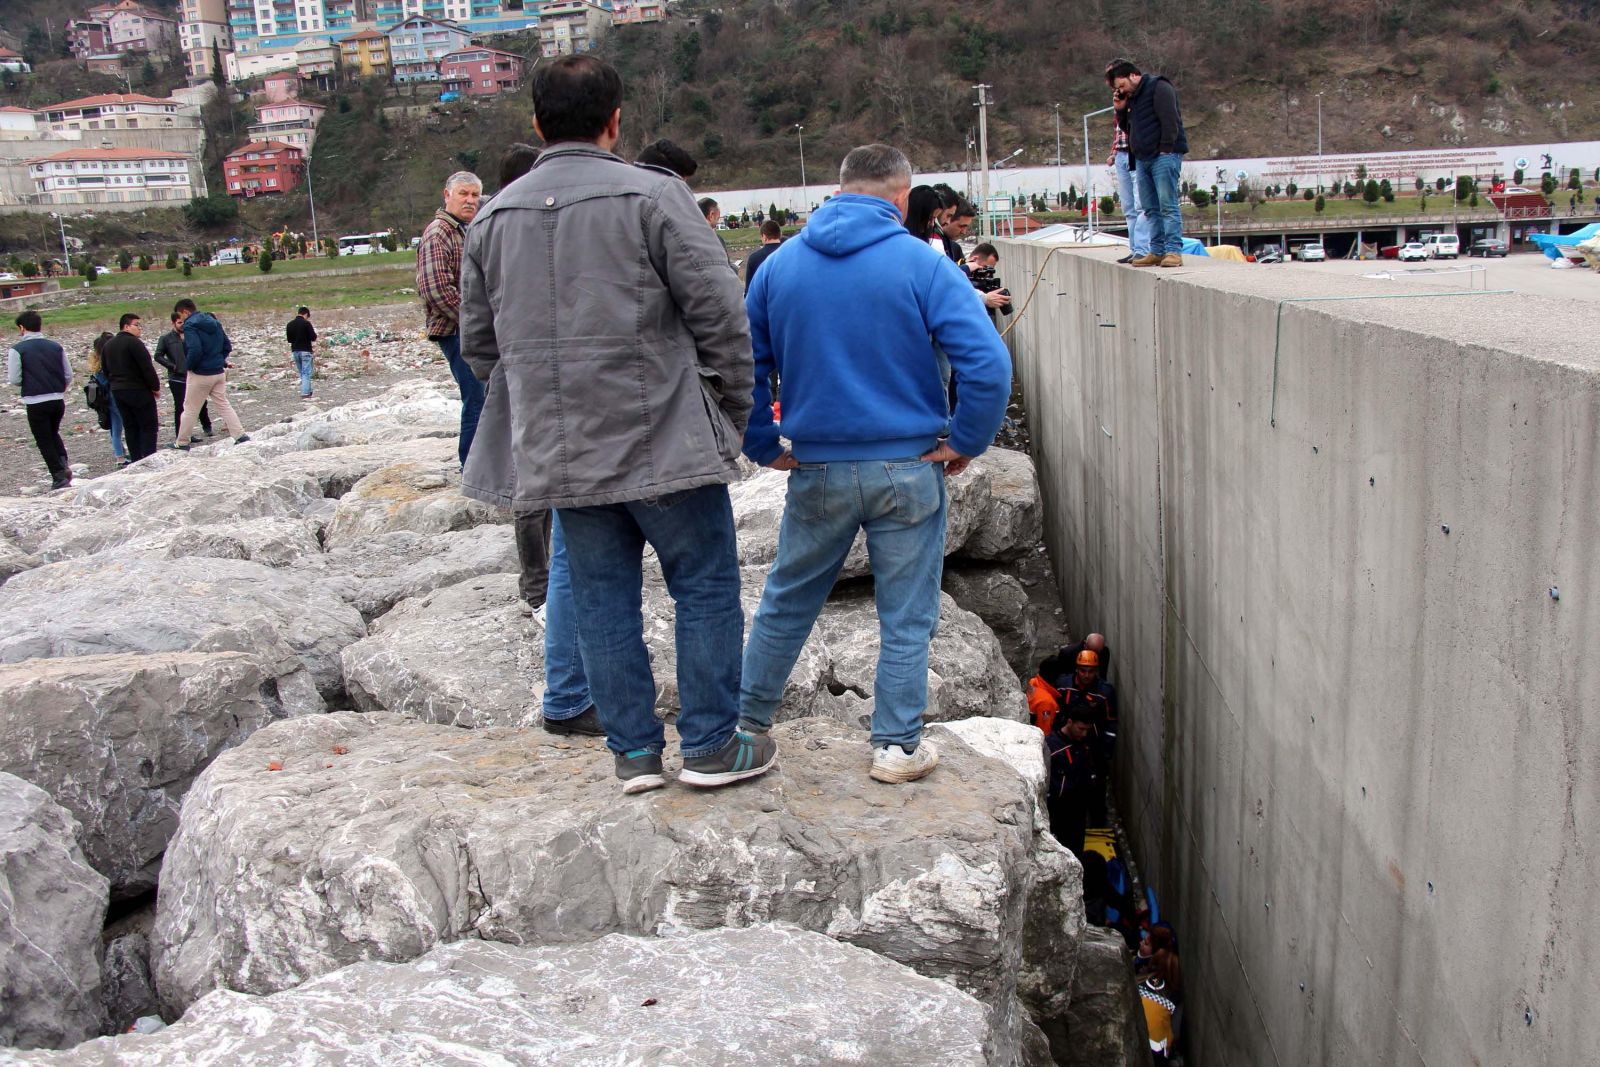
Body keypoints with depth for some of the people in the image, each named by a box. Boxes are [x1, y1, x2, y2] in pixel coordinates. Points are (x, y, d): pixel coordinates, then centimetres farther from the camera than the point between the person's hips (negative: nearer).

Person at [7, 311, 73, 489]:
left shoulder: (17, 349, -7)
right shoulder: (56, 347, 5)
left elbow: (15, 380, -9)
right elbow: (68, 376, 6)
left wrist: (28, 382, 12)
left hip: (35, 402, -4)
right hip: (58, 400, 4)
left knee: (44, 441, 8)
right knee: (54, 433, 25)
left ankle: (59, 478, 7)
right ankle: (63, 463, 2)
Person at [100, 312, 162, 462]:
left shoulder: (108, 345, 13)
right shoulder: (134, 343, -14)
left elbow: (106, 370, 18)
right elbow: (147, 367, -17)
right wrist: (155, 387, -7)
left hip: (117, 391, 8)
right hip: (138, 391, -8)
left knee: (130, 427, 11)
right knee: (148, 426, -4)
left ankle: (135, 461, 11)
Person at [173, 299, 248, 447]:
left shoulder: (190, 325, -15)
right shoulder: (214, 322, 9)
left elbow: (195, 350, -27)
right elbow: (227, 346, 12)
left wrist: (189, 366, -12)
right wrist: (219, 360, 13)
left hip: (200, 375, -6)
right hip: (219, 372, 7)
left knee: (190, 409, 5)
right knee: (223, 405, 12)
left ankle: (181, 443, 15)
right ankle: (241, 435, 3)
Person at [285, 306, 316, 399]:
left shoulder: (289, 324, 7)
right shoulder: (306, 323, -12)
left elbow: (288, 339, 13)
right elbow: (313, 338, -12)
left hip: (295, 351, 6)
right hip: (306, 350, -6)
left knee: (302, 373, 17)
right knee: (306, 373, -3)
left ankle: (308, 392, 23)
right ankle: (305, 394, -11)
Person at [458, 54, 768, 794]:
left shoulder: (492, 219, 9)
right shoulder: (652, 196, -8)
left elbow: (478, 344, 14)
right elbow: (719, 315, -9)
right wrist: (734, 411, 3)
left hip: (558, 453, 5)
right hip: (663, 441, -5)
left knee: (603, 600, 13)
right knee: (706, 588, 8)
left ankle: (633, 751, 21)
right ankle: (711, 746, 14)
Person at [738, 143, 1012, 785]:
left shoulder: (779, 266, 3)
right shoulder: (921, 263, -9)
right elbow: (988, 365, -18)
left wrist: (767, 448, 11)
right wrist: (963, 443, -7)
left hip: (816, 471, 3)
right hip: (907, 469, -3)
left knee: (786, 601, 19)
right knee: (906, 618, 10)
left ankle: (747, 723, 29)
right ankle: (898, 747, 18)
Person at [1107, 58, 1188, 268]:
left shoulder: (1159, 88, -6)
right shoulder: (1132, 97, 21)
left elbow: (1170, 121, -14)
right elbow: (1128, 128, 28)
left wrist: (1166, 149, -17)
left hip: (1164, 156, -9)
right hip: (1142, 158, 9)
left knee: (1168, 206, -12)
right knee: (1150, 208, 6)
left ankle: (1174, 251, -14)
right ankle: (1157, 251, 8)